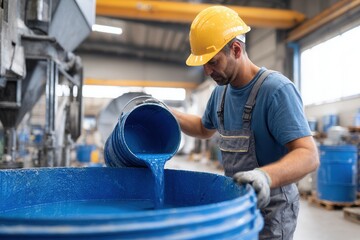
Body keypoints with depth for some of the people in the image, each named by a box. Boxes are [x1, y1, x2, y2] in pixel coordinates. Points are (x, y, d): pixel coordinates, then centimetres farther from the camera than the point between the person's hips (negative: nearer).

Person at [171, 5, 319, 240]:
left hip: (270, 210, -7)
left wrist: (265, 176, -46)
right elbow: (205, 128, 20)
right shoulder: (221, 91, 2)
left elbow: (309, 155, -28)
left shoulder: (276, 89, -22)